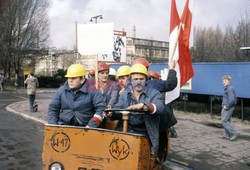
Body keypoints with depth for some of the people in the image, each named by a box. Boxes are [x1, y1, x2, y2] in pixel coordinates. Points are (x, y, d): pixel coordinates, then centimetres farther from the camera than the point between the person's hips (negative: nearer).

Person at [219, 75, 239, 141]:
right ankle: (226, 135, 20)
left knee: (224, 121, -9)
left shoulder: (230, 89, -17)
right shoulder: (227, 88, 14)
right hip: (226, 107, 11)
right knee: (227, 121, 13)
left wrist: (226, 106, -17)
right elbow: (234, 98, 25)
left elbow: (232, 99, -26)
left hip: (228, 108, -11)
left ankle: (234, 133, -7)